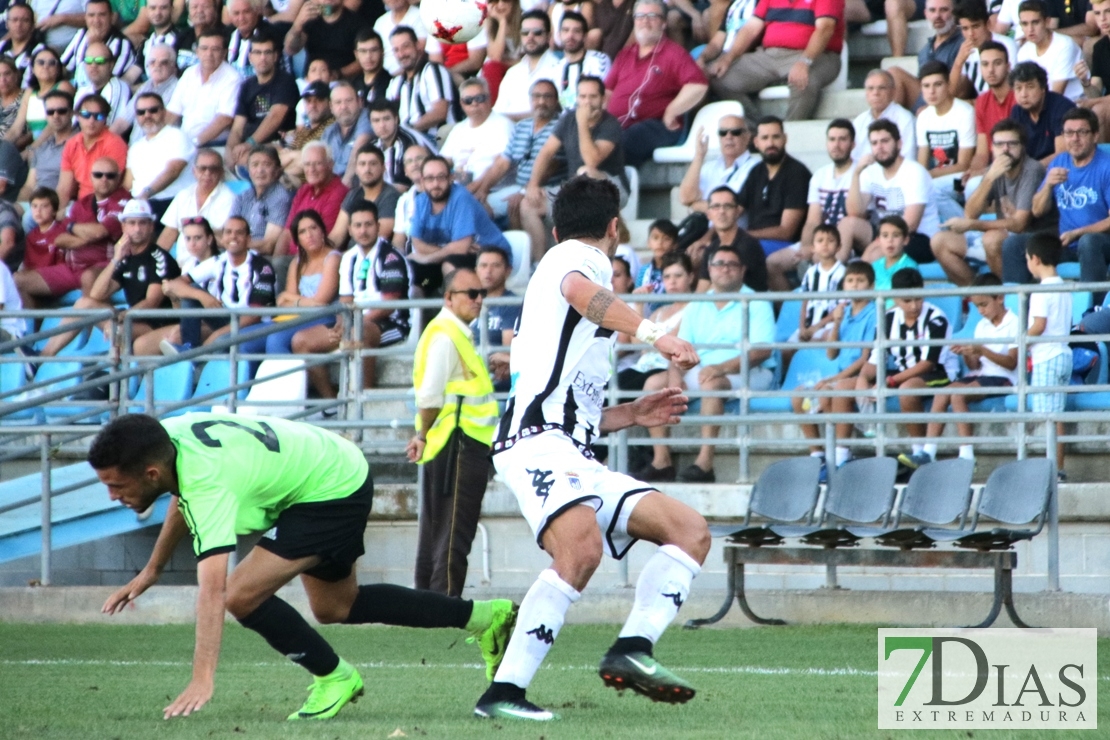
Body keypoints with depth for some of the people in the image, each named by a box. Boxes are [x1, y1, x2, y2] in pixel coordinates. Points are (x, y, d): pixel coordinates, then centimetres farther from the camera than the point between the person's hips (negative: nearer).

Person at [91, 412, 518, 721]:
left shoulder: (209, 482, -38)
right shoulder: (165, 439, -12)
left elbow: (212, 589, -46)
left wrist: (202, 680, -52)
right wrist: (151, 571, 13)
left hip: (335, 492, -10)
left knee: (242, 595, -21)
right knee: (335, 608, 25)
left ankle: (334, 677, 1)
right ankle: (482, 617, 33)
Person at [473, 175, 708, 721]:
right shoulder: (581, 257, 7)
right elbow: (579, 290, -23)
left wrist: (629, 415, 30)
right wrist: (653, 333, -34)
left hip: (574, 459, 10)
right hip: (538, 445, -10)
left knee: (691, 530, 3)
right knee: (582, 548, -33)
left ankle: (631, 651, -16)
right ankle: (505, 692, -35)